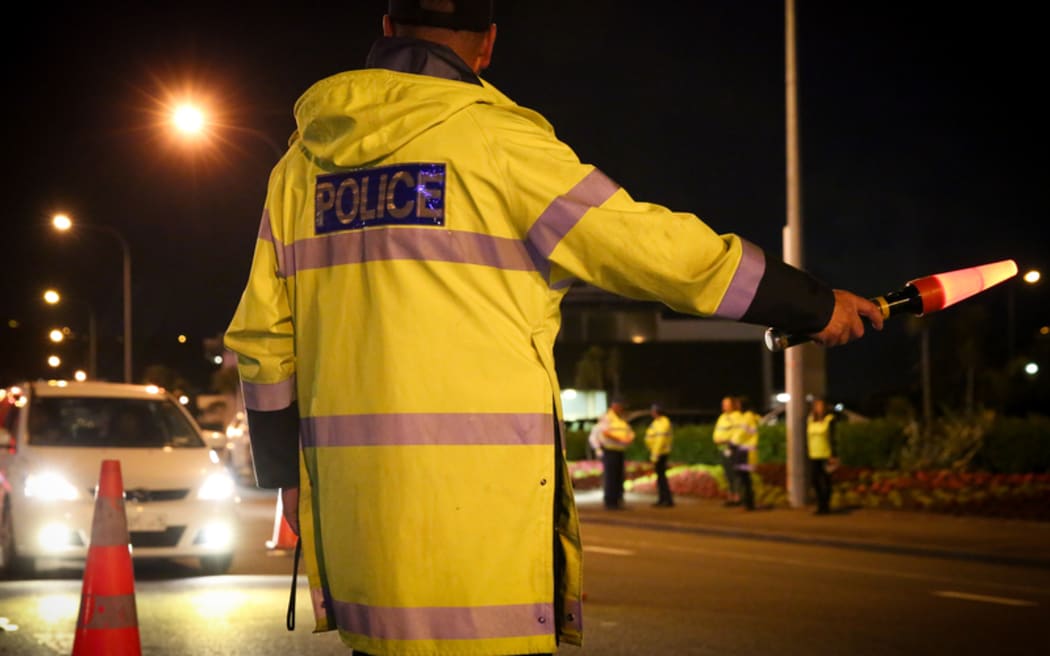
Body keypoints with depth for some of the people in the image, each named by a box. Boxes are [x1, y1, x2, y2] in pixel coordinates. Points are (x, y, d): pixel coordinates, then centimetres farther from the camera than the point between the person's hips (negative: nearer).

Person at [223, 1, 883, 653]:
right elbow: (655, 249, -3)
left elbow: (262, 336, 15)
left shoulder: (300, 163, 13)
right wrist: (816, 304, 8)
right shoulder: (495, 138, -4)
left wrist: (284, 475, 25)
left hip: (351, 497, 6)